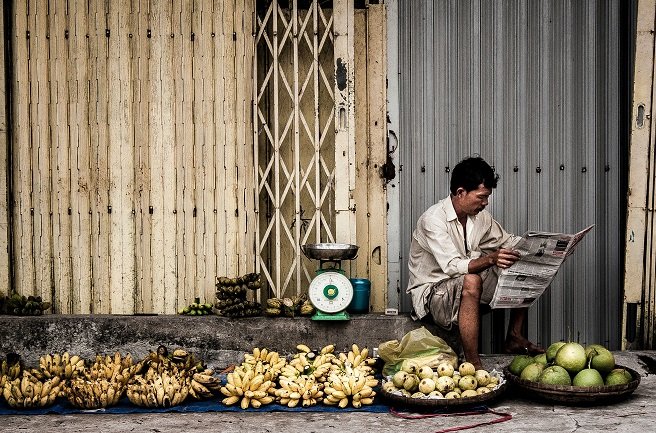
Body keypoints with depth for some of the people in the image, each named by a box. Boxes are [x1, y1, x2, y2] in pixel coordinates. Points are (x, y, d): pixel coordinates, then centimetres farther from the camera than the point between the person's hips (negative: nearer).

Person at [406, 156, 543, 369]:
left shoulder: (480, 216, 1)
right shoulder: (433, 219, -23)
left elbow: (506, 240, 15)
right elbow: (452, 266, -33)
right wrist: (491, 259, -47)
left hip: (465, 284, 8)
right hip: (431, 291, -8)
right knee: (471, 281, -39)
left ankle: (514, 337, 5)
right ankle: (473, 364, -37)